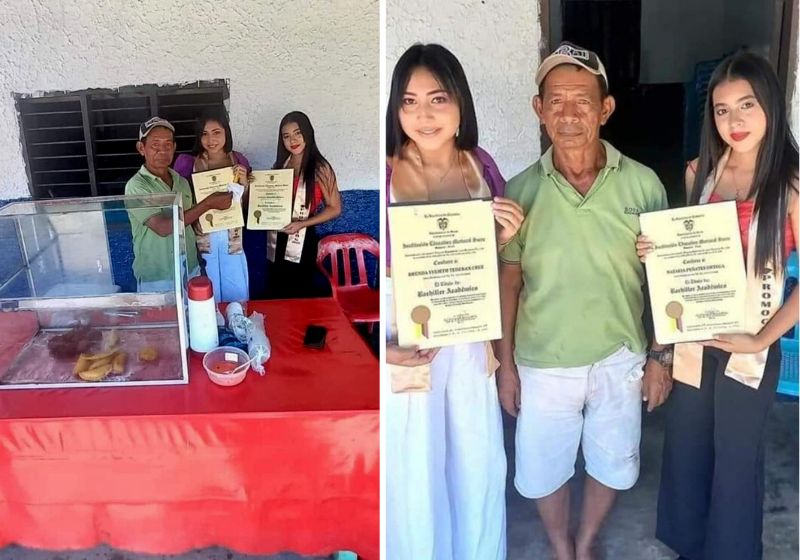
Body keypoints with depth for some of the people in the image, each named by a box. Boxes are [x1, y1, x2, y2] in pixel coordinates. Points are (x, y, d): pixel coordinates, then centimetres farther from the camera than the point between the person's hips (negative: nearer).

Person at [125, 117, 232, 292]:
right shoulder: (136, 186, -15)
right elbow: (163, 227, -26)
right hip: (156, 279, -6)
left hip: (191, 271, 6)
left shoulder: (181, 181, 5)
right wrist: (208, 204, -25)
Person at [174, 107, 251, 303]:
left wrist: (244, 183, -10)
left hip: (232, 241, 2)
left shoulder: (239, 160, 1)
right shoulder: (187, 163, -7)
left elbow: (248, 206, 8)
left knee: (238, 299, 12)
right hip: (200, 241, -2)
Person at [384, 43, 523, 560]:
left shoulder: (482, 167, -1)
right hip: (405, 347, -4)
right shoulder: (383, 175, -14)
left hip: (472, 343, 4)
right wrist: (385, 347, -20)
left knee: (479, 466, 19)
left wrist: (507, 238, -10)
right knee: (414, 472, 11)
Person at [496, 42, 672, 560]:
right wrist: (506, 363, -2)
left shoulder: (642, 184, -10)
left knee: (612, 467, 19)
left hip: (620, 359, 1)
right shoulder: (521, 191, -10)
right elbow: (509, 283, -3)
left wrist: (660, 356, 1)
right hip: (543, 364, 0)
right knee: (543, 473, 16)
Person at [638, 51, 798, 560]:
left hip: (748, 350, -4)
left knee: (736, 461, 12)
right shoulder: (700, 172, 1)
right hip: (693, 341, 4)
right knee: (684, 453, 17)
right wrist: (656, 252, -6)